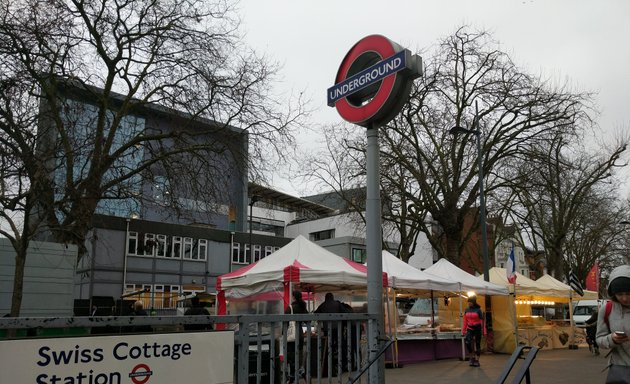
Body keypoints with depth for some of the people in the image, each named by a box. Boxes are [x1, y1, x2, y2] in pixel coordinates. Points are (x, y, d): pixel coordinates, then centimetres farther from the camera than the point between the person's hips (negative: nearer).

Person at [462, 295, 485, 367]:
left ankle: (476, 360, 14)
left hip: (477, 328, -3)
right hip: (470, 329, 3)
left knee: (477, 344, 3)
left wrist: (483, 331, -9)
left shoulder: (478, 310, -6)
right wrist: (463, 331, 7)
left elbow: (482, 321, -5)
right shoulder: (467, 310, 4)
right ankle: (472, 357, 3)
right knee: (467, 342, -16)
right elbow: (465, 321, 8)